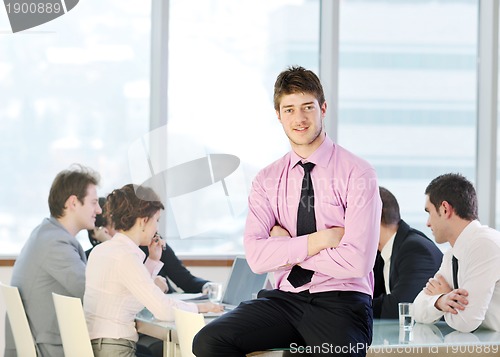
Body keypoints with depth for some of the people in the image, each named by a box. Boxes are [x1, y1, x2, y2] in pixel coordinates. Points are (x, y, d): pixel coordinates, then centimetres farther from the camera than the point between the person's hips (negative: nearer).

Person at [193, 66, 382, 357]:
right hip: (285, 298, 4)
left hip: (340, 302, -4)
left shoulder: (357, 174, -4)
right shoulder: (267, 180, 10)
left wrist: (289, 250, -4)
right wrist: (319, 240, -12)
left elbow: (357, 262, -13)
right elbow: (256, 257, -3)